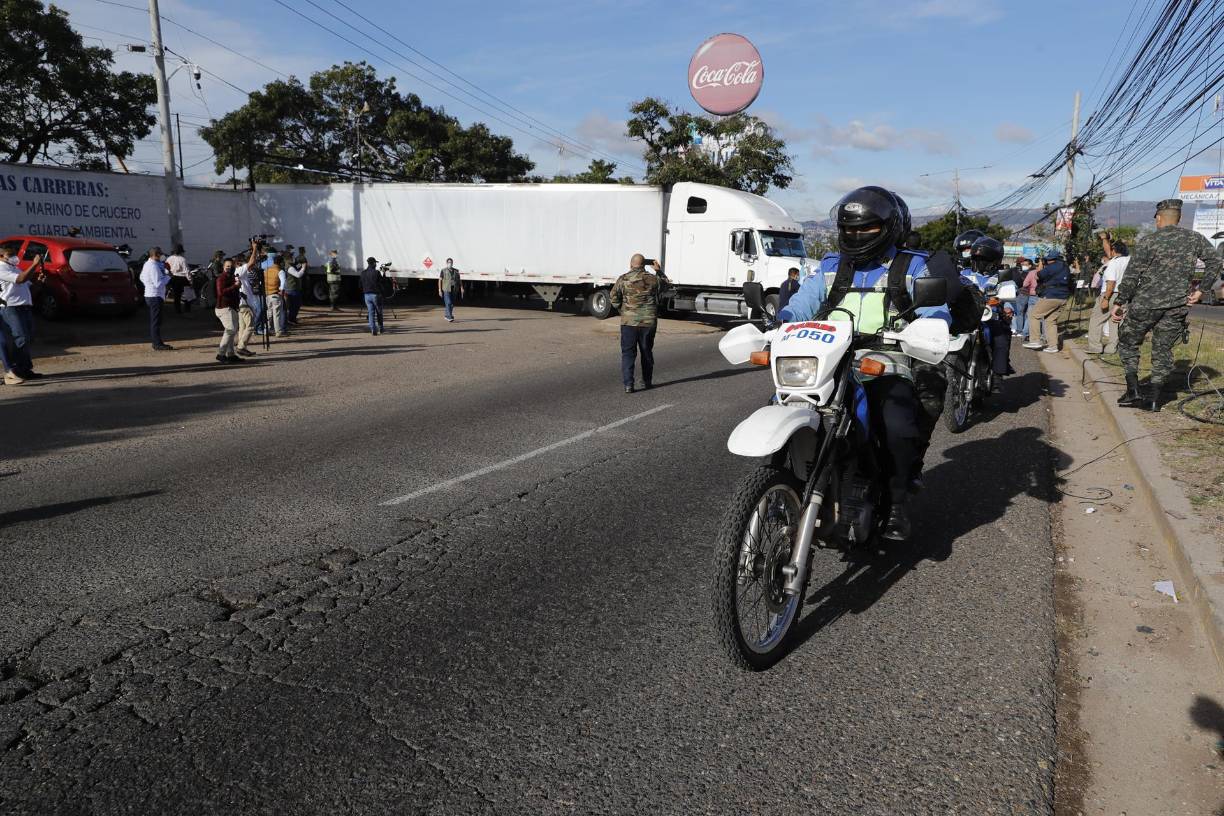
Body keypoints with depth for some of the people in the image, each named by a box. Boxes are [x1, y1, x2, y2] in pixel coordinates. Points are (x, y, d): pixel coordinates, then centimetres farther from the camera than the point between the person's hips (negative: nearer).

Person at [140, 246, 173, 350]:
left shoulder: (147, 264, 13)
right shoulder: (154, 266, -19)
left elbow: (142, 277, 25)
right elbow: (158, 283, -23)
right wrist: (168, 276, -13)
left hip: (148, 295, 10)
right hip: (155, 296, -10)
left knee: (152, 321, 14)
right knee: (156, 321, -8)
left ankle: (154, 342, 20)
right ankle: (158, 344, -6)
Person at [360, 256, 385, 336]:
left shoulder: (363, 273, 5)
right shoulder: (376, 272, -12)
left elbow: (361, 285, 9)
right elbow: (382, 283, -8)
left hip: (367, 295, 4)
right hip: (376, 294, -4)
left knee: (371, 312, 5)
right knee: (379, 312, 10)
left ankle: (373, 329, -4)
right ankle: (380, 328, 20)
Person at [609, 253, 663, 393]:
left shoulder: (623, 279, -6)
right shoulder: (653, 279, -2)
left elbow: (614, 299, -1)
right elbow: (664, 283, 18)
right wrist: (659, 270, 29)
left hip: (629, 321, -1)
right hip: (648, 322, 2)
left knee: (628, 353, 3)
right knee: (647, 353, 16)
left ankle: (628, 384, -6)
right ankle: (647, 382, 26)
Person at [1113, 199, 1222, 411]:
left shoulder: (1148, 241, -6)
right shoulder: (1194, 238, 5)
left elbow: (1131, 276, -8)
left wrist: (1119, 302, -2)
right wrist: (1201, 290, 6)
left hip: (1146, 304, -4)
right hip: (1178, 306, 4)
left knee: (1127, 342, 12)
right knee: (1163, 350, 11)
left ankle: (1133, 390, 2)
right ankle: (1154, 399, 9)